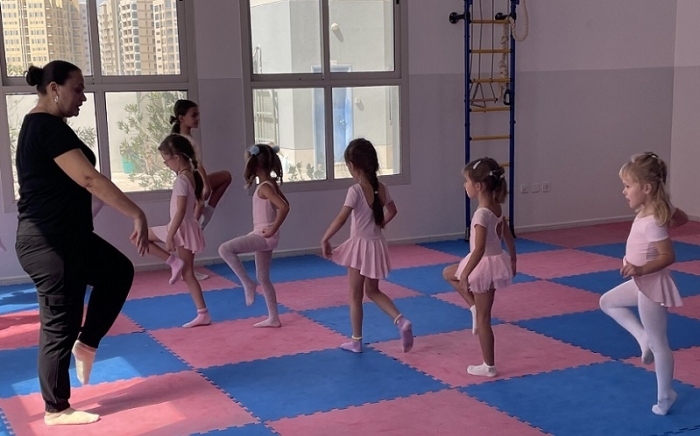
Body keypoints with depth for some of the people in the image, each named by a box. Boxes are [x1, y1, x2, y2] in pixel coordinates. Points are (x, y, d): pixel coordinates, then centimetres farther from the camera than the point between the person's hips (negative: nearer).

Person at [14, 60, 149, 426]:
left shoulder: (39, 126, 13)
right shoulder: (49, 127, -19)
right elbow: (89, 179, -27)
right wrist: (137, 214, -26)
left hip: (64, 237, 10)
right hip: (50, 244, -10)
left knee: (118, 271, 20)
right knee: (59, 327, 1)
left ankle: (86, 342, 23)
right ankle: (56, 410, 15)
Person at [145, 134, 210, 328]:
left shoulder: (181, 180, -18)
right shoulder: (193, 175, 10)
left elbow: (180, 211, -24)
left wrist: (170, 236, -23)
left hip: (182, 229, -9)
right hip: (190, 228, 9)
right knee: (187, 273, 12)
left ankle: (174, 262, -1)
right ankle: (203, 314, 12)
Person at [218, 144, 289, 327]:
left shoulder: (264, 187, -17)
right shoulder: (271, 183, 10)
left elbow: (284, 207, -30)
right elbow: (284, 204, 22)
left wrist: (273, 229, -22)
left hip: (263, 235, -10)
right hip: (262, 236, 10)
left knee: (225, 249, -19)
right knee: (263, 277, 14)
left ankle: (248, 283, -12)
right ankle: (273, 318, 19)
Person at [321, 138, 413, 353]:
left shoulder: (355, 191, -18)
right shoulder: (381, 188, 2)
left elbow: (341, 219, -24)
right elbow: (392, 211, 17)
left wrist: (324, 239, -16)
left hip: (361, 245, -6)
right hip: (377, 244, 6)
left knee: (355, 295, 8)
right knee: (373, 291, 21)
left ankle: (356, 341, 17)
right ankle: (401, 320, 1)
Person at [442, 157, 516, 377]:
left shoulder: (482, 214, -25)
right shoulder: (496, 208, 2)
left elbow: (479, 249, -29)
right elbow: (509, 237, 11)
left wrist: (465, 276, -26)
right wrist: (512, 261, 23)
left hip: (485, 265, -9)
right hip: (496, 261, 9)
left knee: (483, 319, 5)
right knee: (448, 273, 24)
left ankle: (489, 366, 16)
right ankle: (474, 307, 19)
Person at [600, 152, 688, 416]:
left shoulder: (651, 222, -28)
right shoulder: (656, 211, -2)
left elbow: (668, 256, -27)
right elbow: (682, 218, 14)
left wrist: (640, 269, -35)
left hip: (651, 286, -10)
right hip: (642, 283, 10)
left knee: (658, 344, 5)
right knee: (608, 302, 22)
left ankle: (665, 397, 20)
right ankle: (644, 339, 17)